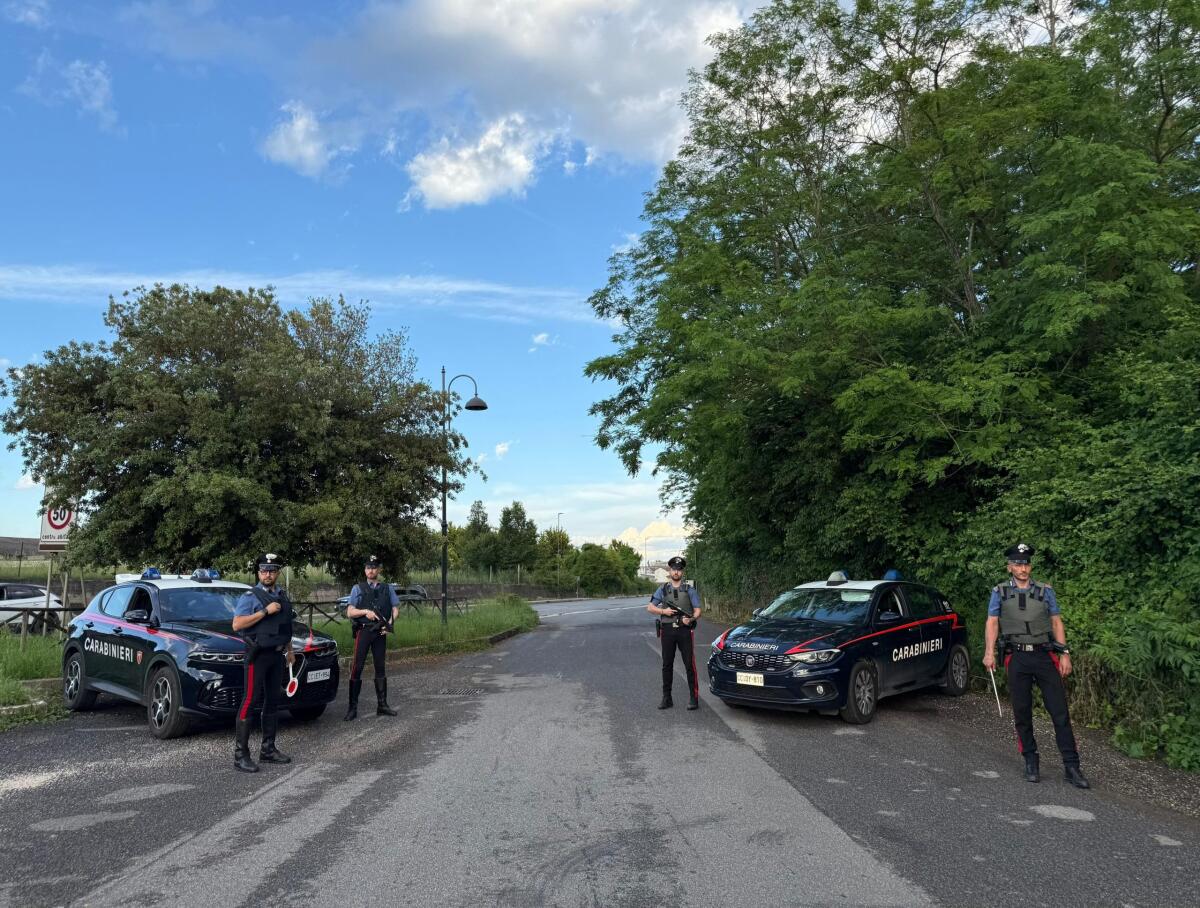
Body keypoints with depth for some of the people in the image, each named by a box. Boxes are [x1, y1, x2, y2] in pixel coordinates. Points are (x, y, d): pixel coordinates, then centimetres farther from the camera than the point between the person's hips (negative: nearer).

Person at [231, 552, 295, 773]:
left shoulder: (282, 596, 14)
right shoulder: (250, 597, -7)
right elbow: (237, 624, -19)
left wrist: (289, 650, 20)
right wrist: (265, 611, -21)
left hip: (277, 655, 7)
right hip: (258, 655, -7)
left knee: (273, 702, 11)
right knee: (251, 702, -8)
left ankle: (268, 749, 19)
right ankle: (240, 754, -4)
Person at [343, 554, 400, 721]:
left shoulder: (387, 588, 10)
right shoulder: (358, 588, 4)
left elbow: (396, 607, 10)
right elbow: (349, 612, -1)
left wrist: (389, 624, -5)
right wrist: (365, 611, -17)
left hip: (380, 632, 2)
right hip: (363, 631, -2)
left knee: (381, 667, 8)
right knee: (357, 667, -5)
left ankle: (382, 705, 16)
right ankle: (352, 707, 1)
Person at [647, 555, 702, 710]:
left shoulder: (690, 590, 7)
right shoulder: (663, 589, 10)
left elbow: (697, 610, 2)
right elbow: (650, 607, 9)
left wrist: (691, 619, -18)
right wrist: (663, 611, -7)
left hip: (684, 630, -2)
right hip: (667, 630, 2)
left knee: (689, 664, -4)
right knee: (667, 665, 6)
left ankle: (694, 698, 3)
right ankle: (667, 699, 13)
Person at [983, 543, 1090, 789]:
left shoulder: (1045, 590, 8)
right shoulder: (1000, 592, 6)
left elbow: (1056, 622, 9)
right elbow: (992, 623, 1)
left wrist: (1064, 653, 1)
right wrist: (989, 652, -11)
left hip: (1045, 656, 0)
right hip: (1017, 658, 0)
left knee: (1060, 711, -3)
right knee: (1022, 713, 5)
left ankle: (1071, 767, 3)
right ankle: (1031, 762, 17)